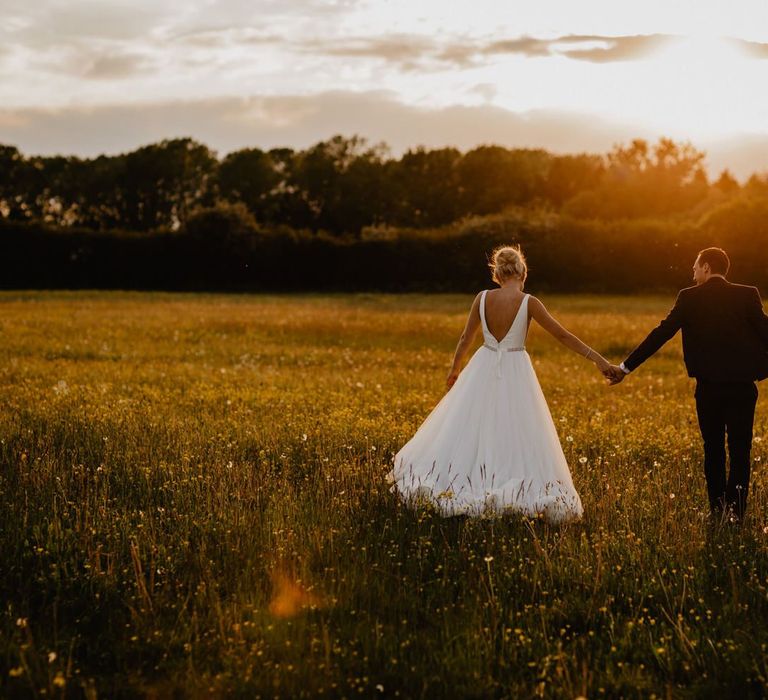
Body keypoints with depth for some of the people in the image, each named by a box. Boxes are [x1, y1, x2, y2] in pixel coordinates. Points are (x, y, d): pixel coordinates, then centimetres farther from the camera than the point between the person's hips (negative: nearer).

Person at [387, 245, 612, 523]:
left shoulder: (482, 298, -4)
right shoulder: (529, 303, -12)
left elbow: (466, 338, 6)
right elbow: (563, 335, -11)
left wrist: (455, 368, 22)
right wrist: (597, 358, -5)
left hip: (483, 370, 3)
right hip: (515, 374, -3)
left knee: (467, 431, 14)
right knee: (517, 437, 5)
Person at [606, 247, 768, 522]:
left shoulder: (690, 298, -2)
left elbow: (660, 334, -3)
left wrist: (626, 367, 1)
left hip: (708, 386, 0)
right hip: (742, 386, 0)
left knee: (713, 450, 13)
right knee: (740, 451, 3)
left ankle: (717, 510, 14)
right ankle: (736, 510, -6)